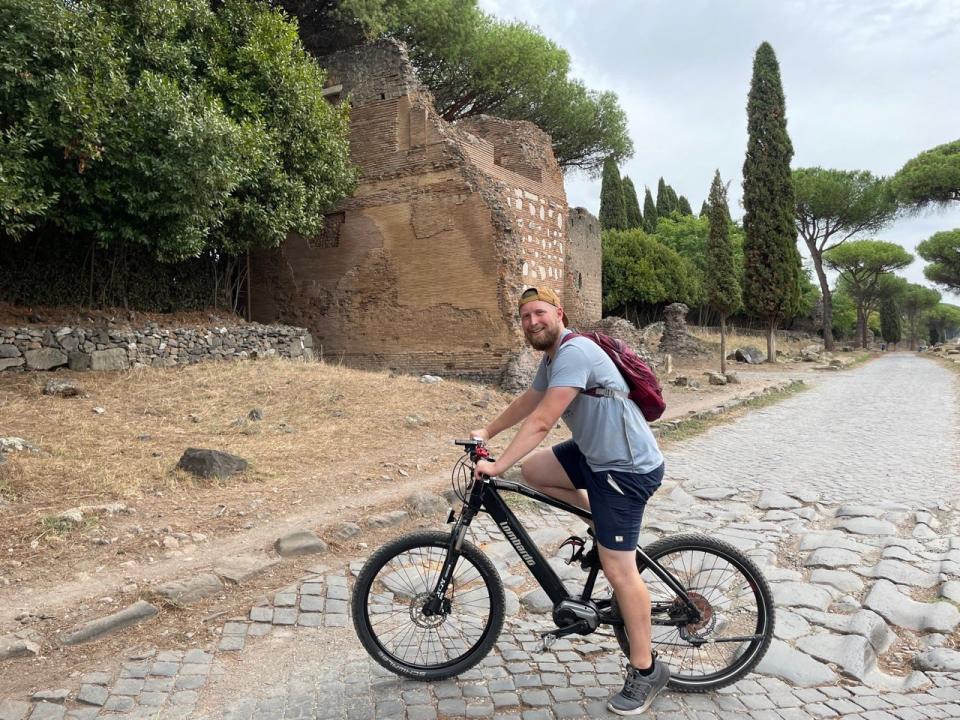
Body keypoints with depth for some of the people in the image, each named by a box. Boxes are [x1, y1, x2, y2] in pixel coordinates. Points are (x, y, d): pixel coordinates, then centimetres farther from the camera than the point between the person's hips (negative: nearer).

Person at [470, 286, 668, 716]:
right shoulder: (552, 358, 10)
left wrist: (497, 466, -23)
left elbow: (541, 422, -26)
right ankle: (603, 517, 18)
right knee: (532, 471, 8)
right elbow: (527, 402, 24)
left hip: (627, 467, -10)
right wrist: (487, 432, 28)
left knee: (618, 570, -5)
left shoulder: (574, 352, -22)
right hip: (595, 454, 10)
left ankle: (646, 670, 13)